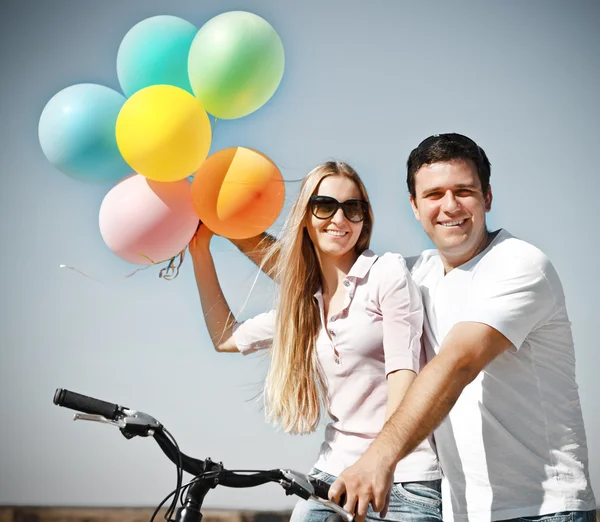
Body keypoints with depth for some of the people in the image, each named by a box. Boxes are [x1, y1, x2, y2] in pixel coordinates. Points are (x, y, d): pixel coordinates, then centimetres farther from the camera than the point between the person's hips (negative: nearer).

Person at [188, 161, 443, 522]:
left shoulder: (388, 272, -5)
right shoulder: (304, 304, 13)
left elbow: (403, 374, -14)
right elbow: (226, 337, 26)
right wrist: (200, 251, 23)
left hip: (405, 481, -5)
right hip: (333, 473, 6)